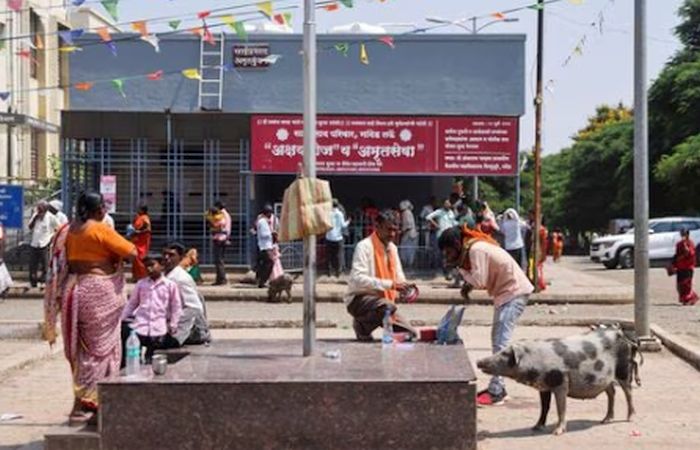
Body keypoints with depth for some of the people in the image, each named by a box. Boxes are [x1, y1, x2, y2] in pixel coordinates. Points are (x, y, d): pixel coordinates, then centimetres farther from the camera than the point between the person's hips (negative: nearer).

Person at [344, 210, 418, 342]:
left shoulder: (392, 248, 8)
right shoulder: (364, 246, -16)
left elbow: (399, 276, 14)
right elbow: (358, 279, -28)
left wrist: (406, 288, -11)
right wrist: (390, 284, -34)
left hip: (383, 299, 8)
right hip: (359, 299, -8)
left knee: (410, 333, 0)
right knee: (388, 306, -38)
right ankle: (362, 325, -9)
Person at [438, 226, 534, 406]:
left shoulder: (476, 249, -21)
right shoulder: (473, 247, 8)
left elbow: (479, 282, -25)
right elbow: (481, 279, 9)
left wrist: (460, 267, -14)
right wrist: (469, 286, -9)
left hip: (514, 292, -11)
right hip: (506, 292, 11)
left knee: (500, 342, -14)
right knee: (497, 340, 15)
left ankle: (496, 392, -16)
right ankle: (497, 387, 22)